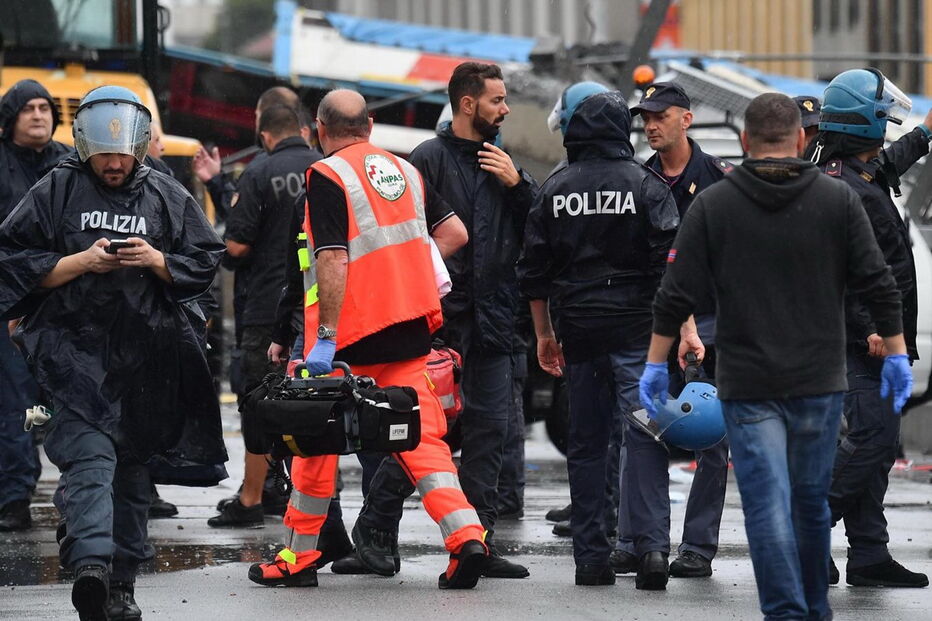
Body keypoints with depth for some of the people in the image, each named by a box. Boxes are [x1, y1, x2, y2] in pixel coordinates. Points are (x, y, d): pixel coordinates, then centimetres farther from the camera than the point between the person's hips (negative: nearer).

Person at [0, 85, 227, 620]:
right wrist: (81, 263, -11)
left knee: (133, 467, 8)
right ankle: (91, 562, -34)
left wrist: (155, 260, -7)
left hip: (147, 354, 3)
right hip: (76, 348, -3)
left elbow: (205, 261, 11)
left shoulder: (166, 196, 10)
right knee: (91, 454, -20)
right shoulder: (56, 192, 4)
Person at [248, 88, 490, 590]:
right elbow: (455, 232, 12)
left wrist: (325, 338, -19)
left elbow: (333, 262, -17)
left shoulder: (328, 175, -9)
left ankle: (300, 557, 14)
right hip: (410, 329, 5)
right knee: (422, 437, 4)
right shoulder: (405, 171, 12)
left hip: (352, 339, -5)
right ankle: (465, 536, -14)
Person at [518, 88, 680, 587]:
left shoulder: (555, 190, 7)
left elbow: (534, 270, 10)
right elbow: (668, 264, -9)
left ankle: (590, 556, 9)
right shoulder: (644, 185, -4)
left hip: (578, 331, 3)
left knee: (586, 444, 9)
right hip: (634, 327, -3)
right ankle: (649, 543, -21)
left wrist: (544, 333, 18)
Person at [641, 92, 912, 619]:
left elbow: (676, 296, -4)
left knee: (768, 506, -4)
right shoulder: (839, 200, -1)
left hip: (748, 387, -2)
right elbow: (879, 284, -2)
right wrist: (896, 354, 7)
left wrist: (656, 363, 5)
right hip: (820, 383, 2)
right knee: (812, 501, 15)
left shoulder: (713, 205, -2)